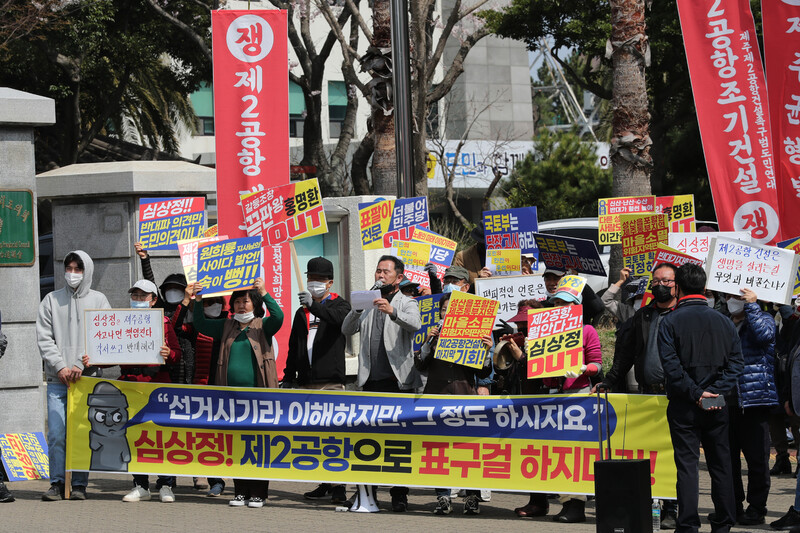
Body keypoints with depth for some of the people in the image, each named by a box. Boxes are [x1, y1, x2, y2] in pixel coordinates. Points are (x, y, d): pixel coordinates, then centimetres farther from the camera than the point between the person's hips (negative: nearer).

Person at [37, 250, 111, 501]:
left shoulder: (99, 300, 8)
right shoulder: (51, 300, 11)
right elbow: (44, 338, 5)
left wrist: (80, 365, -10)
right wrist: (60, 366, -8)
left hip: (87, 378, -1)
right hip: (57, 380, 1)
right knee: (56, 434, -6)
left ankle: (79, 484, 5)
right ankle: (57, 483, 1)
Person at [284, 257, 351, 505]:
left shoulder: (339, 305, 4)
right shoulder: (302, 312, 21)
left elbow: (339, 317, -22)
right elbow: (293, 347, 25)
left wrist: (314, 306, -37)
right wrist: (289, 377, 18)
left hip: (331, 381, -6)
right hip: (306, 382, 6)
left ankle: (338, 486, -14)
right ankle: (323, 483, 11)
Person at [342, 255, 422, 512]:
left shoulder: (406, 303, 5)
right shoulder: (369, 303, 17)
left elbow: (415, 324, -17)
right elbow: (347, 330, 7)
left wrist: (392, 312, -36)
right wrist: (357, 309, -12)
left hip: (398, 380, -4)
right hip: (371, 380, 4)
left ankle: (399, 494, 0)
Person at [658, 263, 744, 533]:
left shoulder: (670, 322, -5)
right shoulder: (723, 321, 6)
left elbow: (670, 365, -14)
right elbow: (736, 361, 0)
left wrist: (696, 393, -12)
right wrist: (715, 391, -6)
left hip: (684, 406, -3)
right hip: (717, 406, 3)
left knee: (687, 464, -1)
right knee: (720, 464, 10)